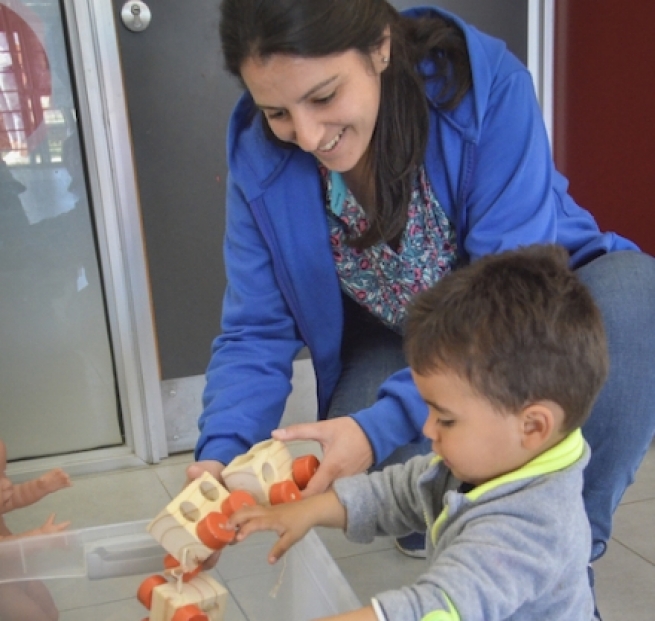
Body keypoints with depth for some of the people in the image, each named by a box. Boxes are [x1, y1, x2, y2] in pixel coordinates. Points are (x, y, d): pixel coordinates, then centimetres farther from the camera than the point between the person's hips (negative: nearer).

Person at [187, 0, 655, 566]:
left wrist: (382, 425, -39)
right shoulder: (260, 158, -17)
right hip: (402, 345, 1)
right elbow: (256, 333, -11)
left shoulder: (486, 81, -28)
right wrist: (221, 454, -30)